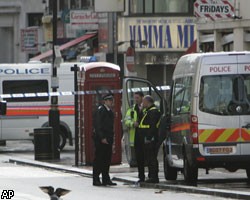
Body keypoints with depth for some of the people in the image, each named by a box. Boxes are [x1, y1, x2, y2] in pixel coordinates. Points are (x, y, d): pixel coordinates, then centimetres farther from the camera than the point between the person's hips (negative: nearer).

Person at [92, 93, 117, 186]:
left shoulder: (110, 112, 16)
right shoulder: (100, 111, -10)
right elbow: (97, 125, -16)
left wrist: (111, 138, 15)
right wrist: (102, 138, -20)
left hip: (108, 139, 8)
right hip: (100, 140, -8)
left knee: (107, 160, 9)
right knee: (98, 159, -4)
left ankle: (106, 179, 13)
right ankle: (96, 180, -2)